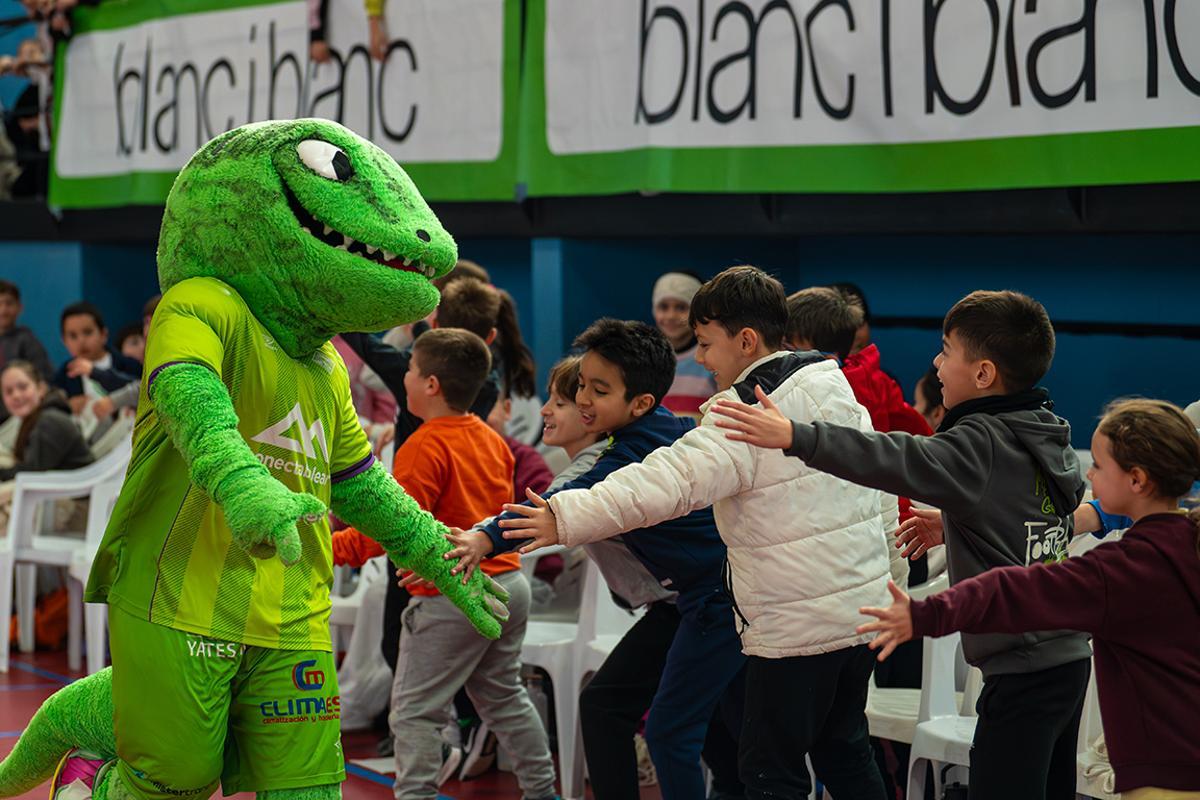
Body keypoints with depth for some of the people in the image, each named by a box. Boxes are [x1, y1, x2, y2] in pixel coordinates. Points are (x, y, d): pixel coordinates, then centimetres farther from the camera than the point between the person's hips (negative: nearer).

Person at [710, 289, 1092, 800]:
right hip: (1070, 657, 10)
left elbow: (903, 461, -31)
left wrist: (795, 437, -41)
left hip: (1022, 672, -10)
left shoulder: (980, 445, -16)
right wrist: (950, 524, 31)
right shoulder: (1052, 437, 10)